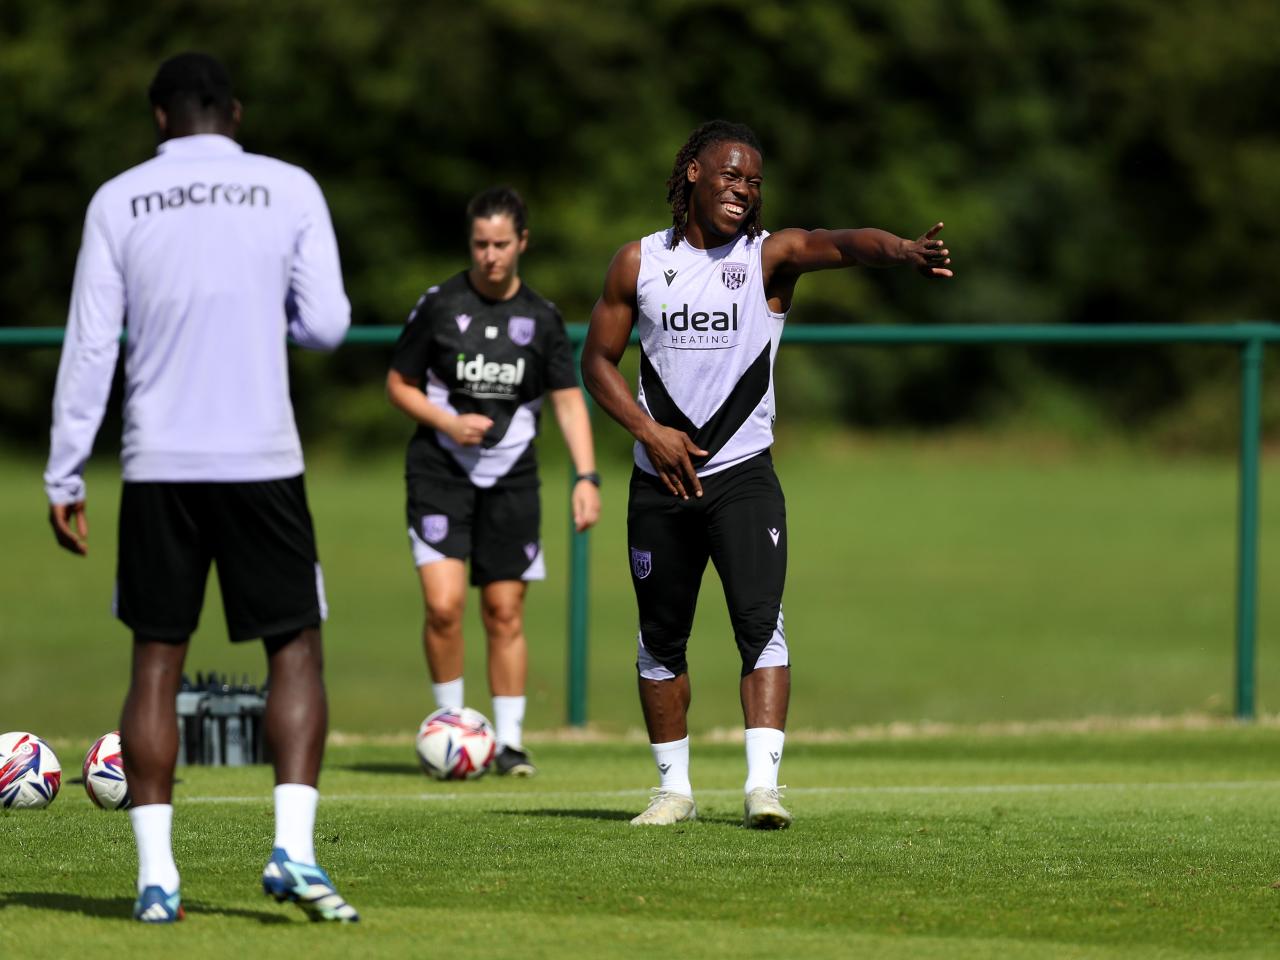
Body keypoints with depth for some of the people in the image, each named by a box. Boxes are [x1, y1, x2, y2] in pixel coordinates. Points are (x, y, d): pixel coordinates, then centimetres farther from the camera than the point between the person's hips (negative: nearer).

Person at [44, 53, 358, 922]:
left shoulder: (118, 201, 4)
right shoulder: (289, 189, 2)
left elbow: (91, 346, 1)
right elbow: (326, 325, -2)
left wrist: (66, 477, 4)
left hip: (158, 466, 1)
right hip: (263, 460, -1)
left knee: (157, 662, 7)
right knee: (296, 650, 7)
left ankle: (156, 874, 1)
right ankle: (294, 850, -9)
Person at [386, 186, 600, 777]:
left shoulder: (541, 319, 2)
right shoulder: (438, 306, -3)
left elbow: (568, 401, 2)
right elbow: (398, 385, 4)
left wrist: (586, 477, -11)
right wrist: (447, 423, -13)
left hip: (511, 479, 2)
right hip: (440, 472, -2)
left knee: (505, 613, 3)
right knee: (444, 603, -15)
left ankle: (509, 740, 11)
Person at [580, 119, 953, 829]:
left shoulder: (770, 255, -3)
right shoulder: (639, 263, 4)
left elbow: (843, 244, -24)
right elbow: (597, 359, 10)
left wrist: (902, 251, -46)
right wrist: (650, 431, -6)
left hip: (742, 475, -3)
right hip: (660, 478, 3)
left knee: (760, 621, -18)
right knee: (661, 637, 9)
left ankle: (762, 783, -23)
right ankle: (675, 788, 23)